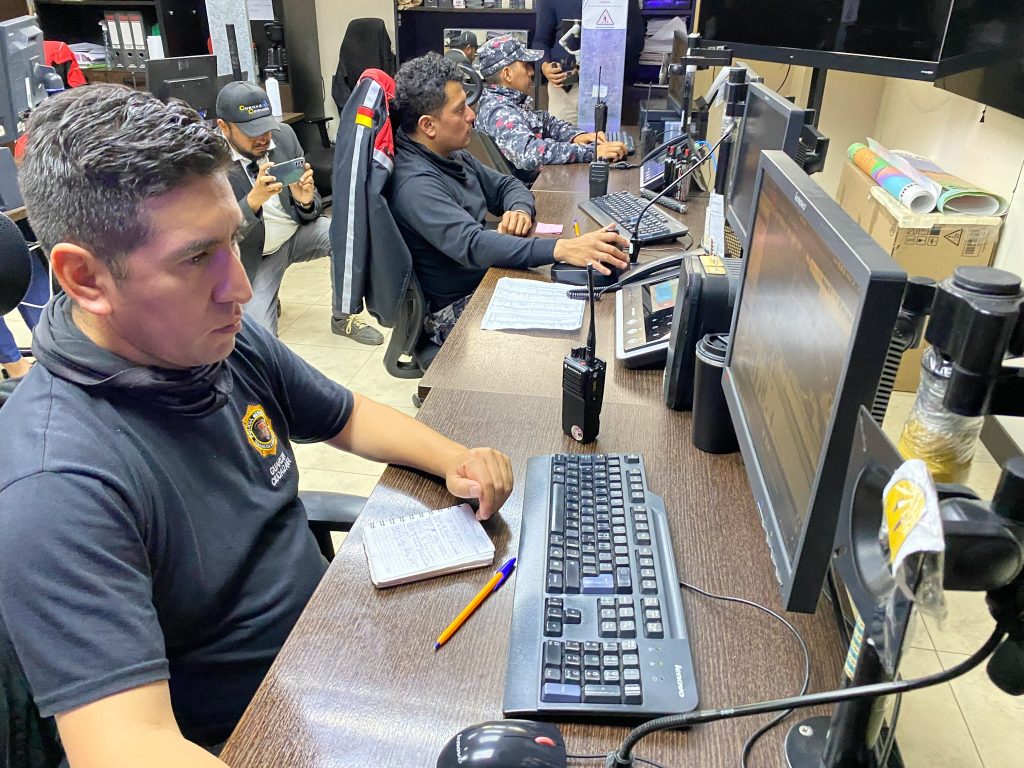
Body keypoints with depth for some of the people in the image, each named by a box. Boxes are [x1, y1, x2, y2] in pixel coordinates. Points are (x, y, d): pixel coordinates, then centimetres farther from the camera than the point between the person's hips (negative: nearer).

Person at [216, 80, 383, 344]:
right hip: (255, 256, -3)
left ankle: (343, 318, -6)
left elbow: (310, 212, -2)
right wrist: (254, 199, -39)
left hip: (298, 232, 3)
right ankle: (266, 301, 18)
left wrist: (306, 200, -27)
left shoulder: (284, 135, -8)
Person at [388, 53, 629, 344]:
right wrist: (561, 249, -44)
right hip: (455, 309, -8)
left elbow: (507, 186, 16)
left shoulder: (452, 156, 7)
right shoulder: (416, 184, -23)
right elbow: (471, 244, -35)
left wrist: (520, 210, -10)